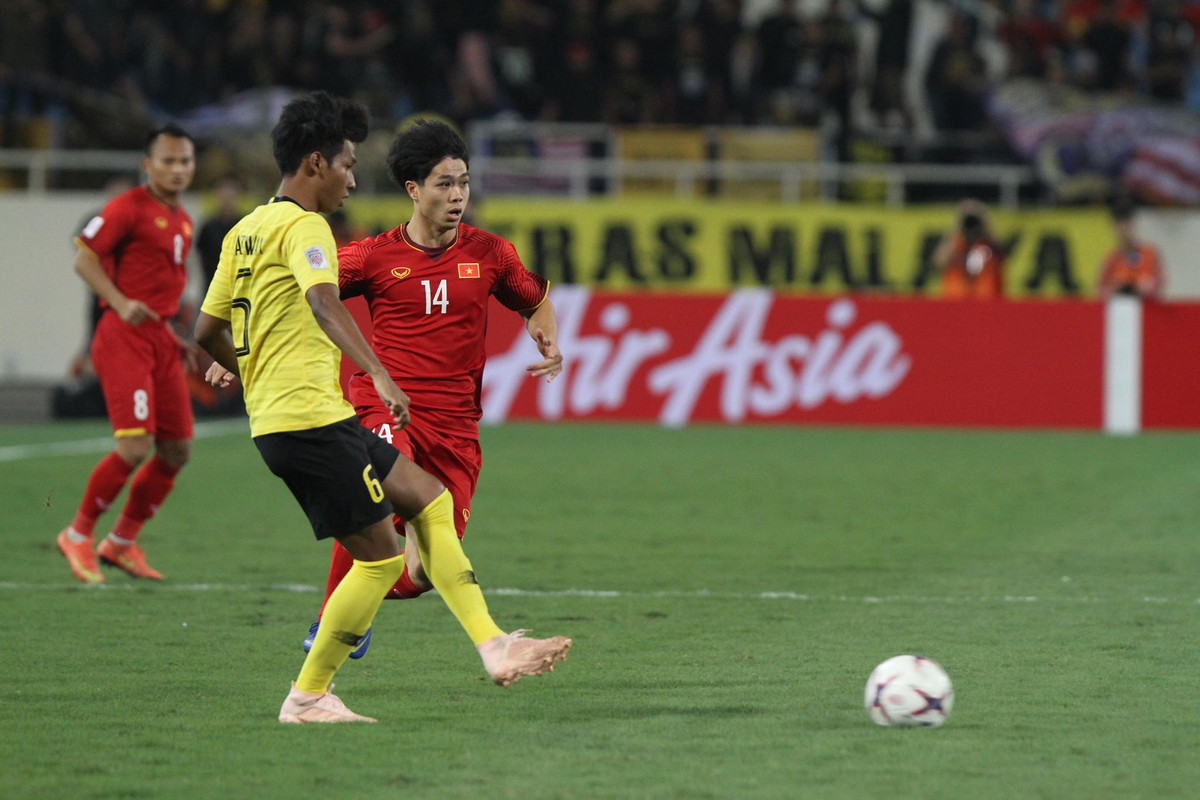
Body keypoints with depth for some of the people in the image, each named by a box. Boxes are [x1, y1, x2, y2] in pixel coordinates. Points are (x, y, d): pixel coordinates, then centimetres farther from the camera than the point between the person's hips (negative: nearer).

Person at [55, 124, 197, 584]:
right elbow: (85, 259, -10)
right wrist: (122, 304, -22)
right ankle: (78, 535, 2)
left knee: (177, 450, 6)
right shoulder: (129, 208, -8)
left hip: (159, 339, 8)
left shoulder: (182, 221, 18)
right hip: (124, 338, -8)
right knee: (135, 447, -16)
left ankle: (123, 542, 20)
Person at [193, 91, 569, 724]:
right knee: (381, 558, -3)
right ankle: (307, 696, 5)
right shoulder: (304, 227, -11)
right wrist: (379, 375, -42)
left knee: (429, 501, 13)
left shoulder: (245, 232, 16)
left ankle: (494, 647, 7)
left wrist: (240, 368, 40)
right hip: (311, 416, -10)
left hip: (274, 418, 10)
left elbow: (207, 330, 21)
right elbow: (323, 302, -31)